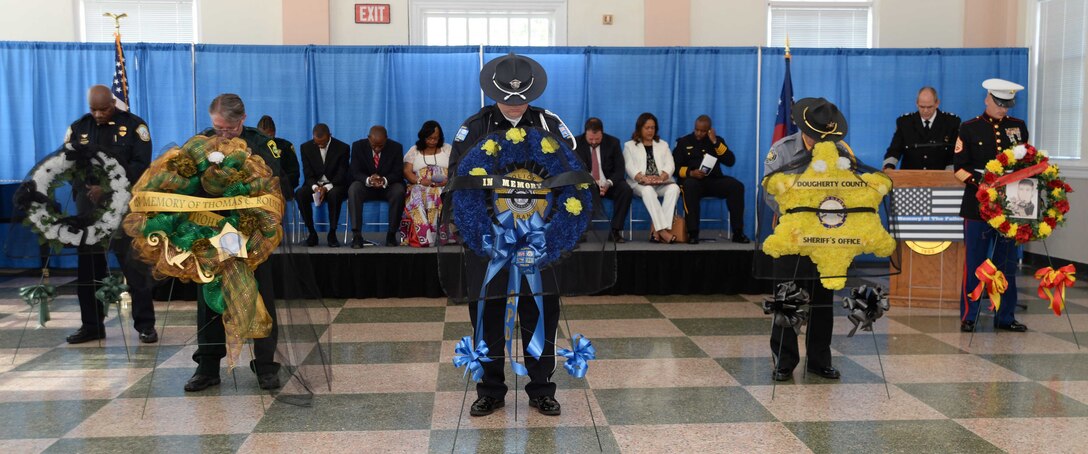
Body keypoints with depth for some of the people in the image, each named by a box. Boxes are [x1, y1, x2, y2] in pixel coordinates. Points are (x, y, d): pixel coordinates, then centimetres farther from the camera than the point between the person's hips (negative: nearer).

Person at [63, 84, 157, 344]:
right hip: (89, 207, 4)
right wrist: (86, 189, -9)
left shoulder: (134, 126, 0)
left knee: (134, 266, -3)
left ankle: (145, 324, 5)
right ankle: (91, 325, 16)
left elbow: (141, 165, -9)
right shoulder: (78, 128, 10)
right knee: (88, 268, 6)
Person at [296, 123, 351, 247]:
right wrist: (315, 187, -25)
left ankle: (332, 234, -24)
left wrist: (326, 188, -27)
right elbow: (308, 174, -3)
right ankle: (312, 233, -17)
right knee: (300, 194, -30)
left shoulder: (342, 148, -7)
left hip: (334, 186, -2)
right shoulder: (306, 147, -1)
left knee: (334, 194, -38)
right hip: (314, 184, 2)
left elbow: (341, 175, -10)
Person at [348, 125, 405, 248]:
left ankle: (391, 234, -21)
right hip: (365, 185, 0)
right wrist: (368, 180, -32)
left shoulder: (396, 147, -8)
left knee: (399, 191, -34)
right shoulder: (358, 146, -7)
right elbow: (355, 172, -9)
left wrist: (385, 180, -32)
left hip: (388, 185, 0)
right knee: (353, 190, -33)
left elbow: (398, 173, -9)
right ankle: (356, 235, -34)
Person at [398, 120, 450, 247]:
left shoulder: (448, 149, 16)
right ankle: (425, 238, -40)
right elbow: (407, 172, 6)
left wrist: (448, 180, -14)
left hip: (444, 187, 0)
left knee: (441, 197, -37)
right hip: (420, 187, 0)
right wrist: (420, 181, -13)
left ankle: (442, 235, -37)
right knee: (416, 197, -36)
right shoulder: (414, 150, 15)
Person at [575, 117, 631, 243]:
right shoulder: (576, 143, -3)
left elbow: (619, 169, -3)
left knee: (626, 190, -29)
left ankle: (615, 231, -22)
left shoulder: (613, 142, -1)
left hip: (608, 184, 1)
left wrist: (608, 183, -24)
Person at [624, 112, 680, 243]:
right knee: (648, 190, -39)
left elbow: (670, 165, 8)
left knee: (674, 188, -32)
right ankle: (663, 230, -47)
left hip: (661, 183, 3)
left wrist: (662, 177, -15)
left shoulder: (663, 145, 24)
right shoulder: (629, 146, 16)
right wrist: (643, 178, -21)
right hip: (640, 183, -3)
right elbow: (630, 167, 0)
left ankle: (657, 230, -39)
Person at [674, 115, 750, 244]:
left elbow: (730, 161, 2)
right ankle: (692, 233, -36)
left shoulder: (717, 140, 15)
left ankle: (738, 232, -20)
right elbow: (675, 167, 3)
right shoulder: (684, 142, 11)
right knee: (689, 186, -38)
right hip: (693, 180, -2)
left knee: (737, 186, -25)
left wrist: (715, 142, -5)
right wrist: (690, 172, -16)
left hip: (714, 181, 2)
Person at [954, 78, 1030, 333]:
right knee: (974, 263, 1)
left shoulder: (1019, 127, 11)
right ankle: (968, 316, 9)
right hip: (978, 206, -3)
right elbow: (960, 168, -2)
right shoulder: (969, 128, 2)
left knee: (1007, 263, 7)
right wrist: (980, 185, -17)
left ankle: (1005, 317, 16)